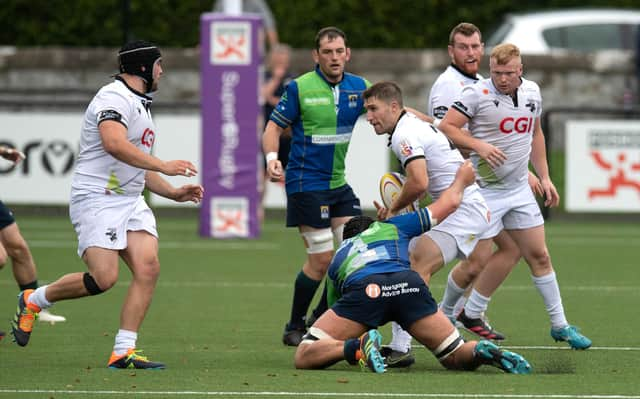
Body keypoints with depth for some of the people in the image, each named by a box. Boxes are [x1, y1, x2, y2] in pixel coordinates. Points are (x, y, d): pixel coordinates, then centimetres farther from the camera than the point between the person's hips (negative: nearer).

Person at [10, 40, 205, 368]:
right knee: (103, 278, -17)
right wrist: (163, 166, -28)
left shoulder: (139, 104, 22)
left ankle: (123, 351, -9)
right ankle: (33, 300, 8)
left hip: (130, 201, 9)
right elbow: (114, 144, -31)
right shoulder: (114, 98, -12)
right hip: (97, 200, -9)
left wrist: (173, 192, 18)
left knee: (148, 267, -10)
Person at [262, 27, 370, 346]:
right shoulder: (300, 88, -9)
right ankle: (295, 328, 6)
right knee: (322, 259, -10)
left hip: (339, 184, 6)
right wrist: (272, 158, -23)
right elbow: (274, 127, -5)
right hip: (306, 184, -6)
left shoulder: (358, 88, 4)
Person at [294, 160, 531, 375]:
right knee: (457, 358, 17)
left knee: (304, 356, 6)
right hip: (410, 284, 1)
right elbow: (449, 203, 43)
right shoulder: (393, 227, 38)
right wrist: (461, 180, 64)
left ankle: (357, 346, -24)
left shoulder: (339, 255, 39)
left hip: (363, 289, -1)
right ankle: (480, 351, -20)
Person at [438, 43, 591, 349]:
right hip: (483, 190, -6)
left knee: (539, 256, 9)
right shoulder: (477, 94, -14)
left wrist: (544, 177, 16)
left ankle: (560, 325, 18)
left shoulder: (532, 92, 5)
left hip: (519, 187, 6)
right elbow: (446, 127, -14)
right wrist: (478, 145, -27)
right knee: (476, 261, -7)